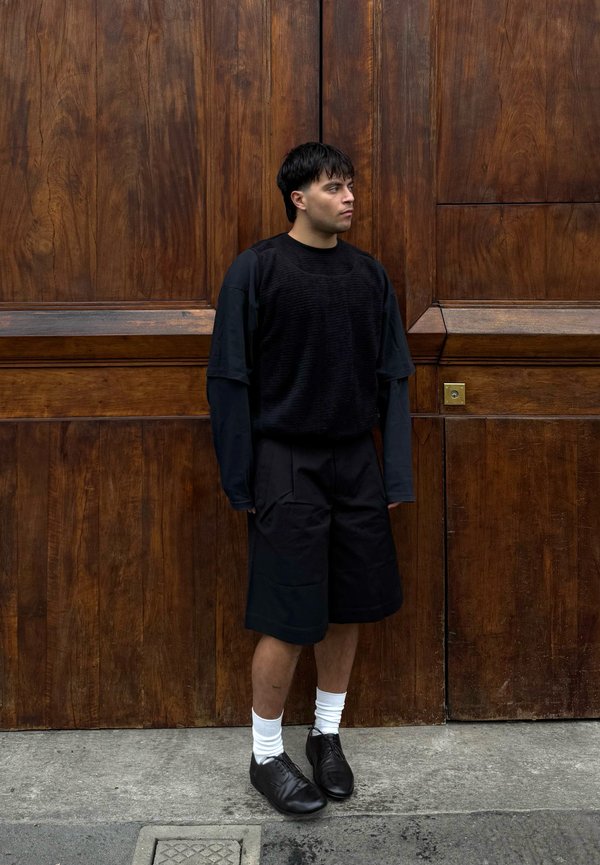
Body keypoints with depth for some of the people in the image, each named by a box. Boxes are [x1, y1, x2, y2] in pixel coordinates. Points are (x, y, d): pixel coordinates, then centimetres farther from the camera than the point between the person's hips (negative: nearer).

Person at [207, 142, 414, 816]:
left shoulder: (369, 274, 6)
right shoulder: (256, 269, -6)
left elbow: (392, 379, 7)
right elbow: (229, 380, -6)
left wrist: (397, 475, 2)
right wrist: (240, 482, -8)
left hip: (355, 461, 5)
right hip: (286, 463, -4)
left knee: (349, 608, 10)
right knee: (289, 621, -2)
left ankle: (327, 735, 31)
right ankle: (266, 755, 19)